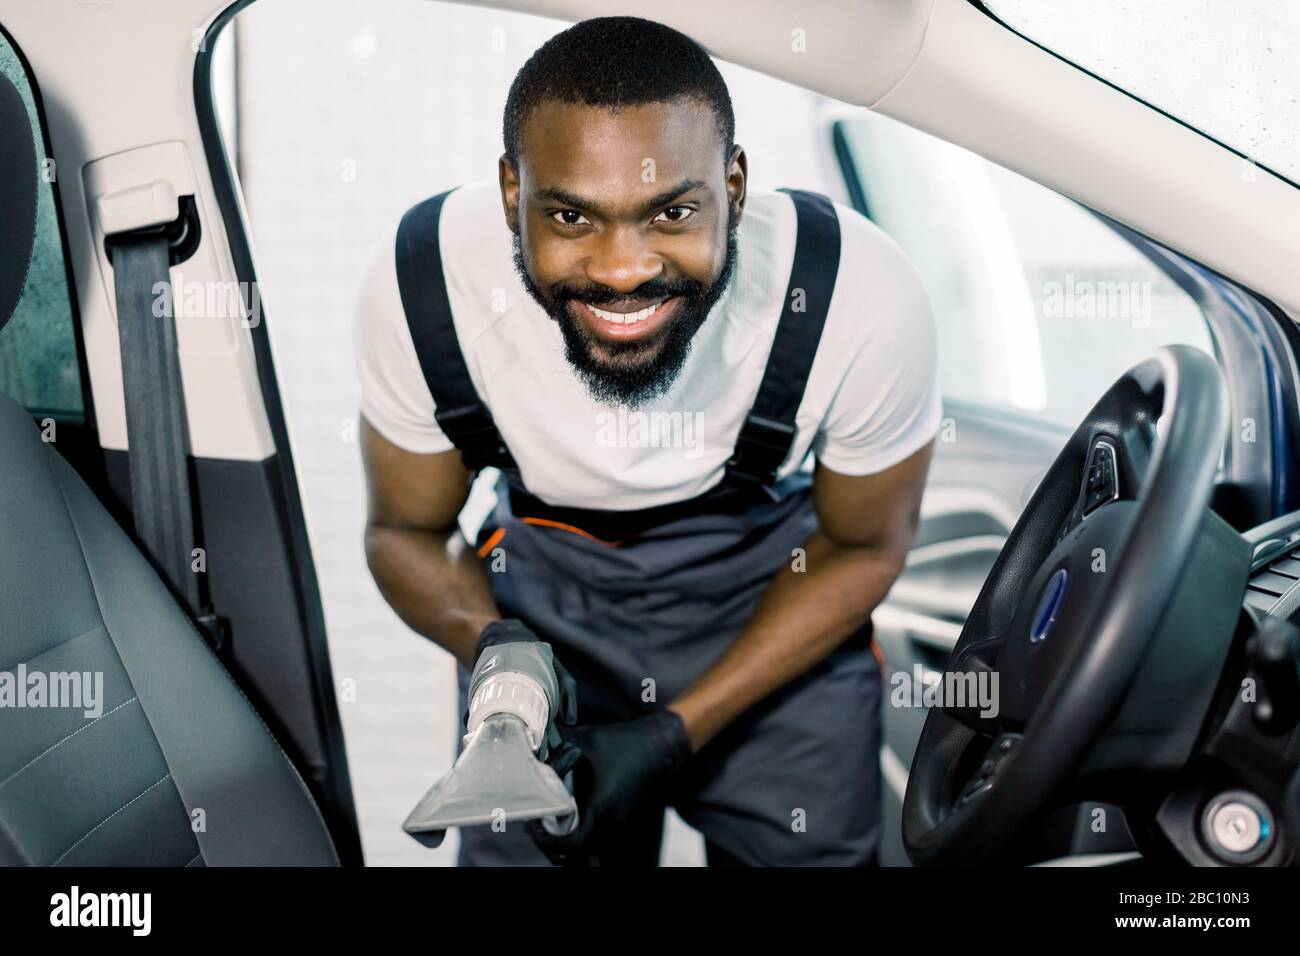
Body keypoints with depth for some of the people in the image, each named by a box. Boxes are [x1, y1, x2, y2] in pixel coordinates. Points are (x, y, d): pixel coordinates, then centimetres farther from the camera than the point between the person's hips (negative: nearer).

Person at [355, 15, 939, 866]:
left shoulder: (865, 299, -30)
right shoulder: (420, 286, -26)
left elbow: (864, 547, -12)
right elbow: (406, 530, -8)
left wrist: (676, 734, -19)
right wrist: (488, 642, -31)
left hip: (774, 582, 0)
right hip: (543, 577, 1)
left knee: (812, 850, -1)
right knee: (517, 848, 1)